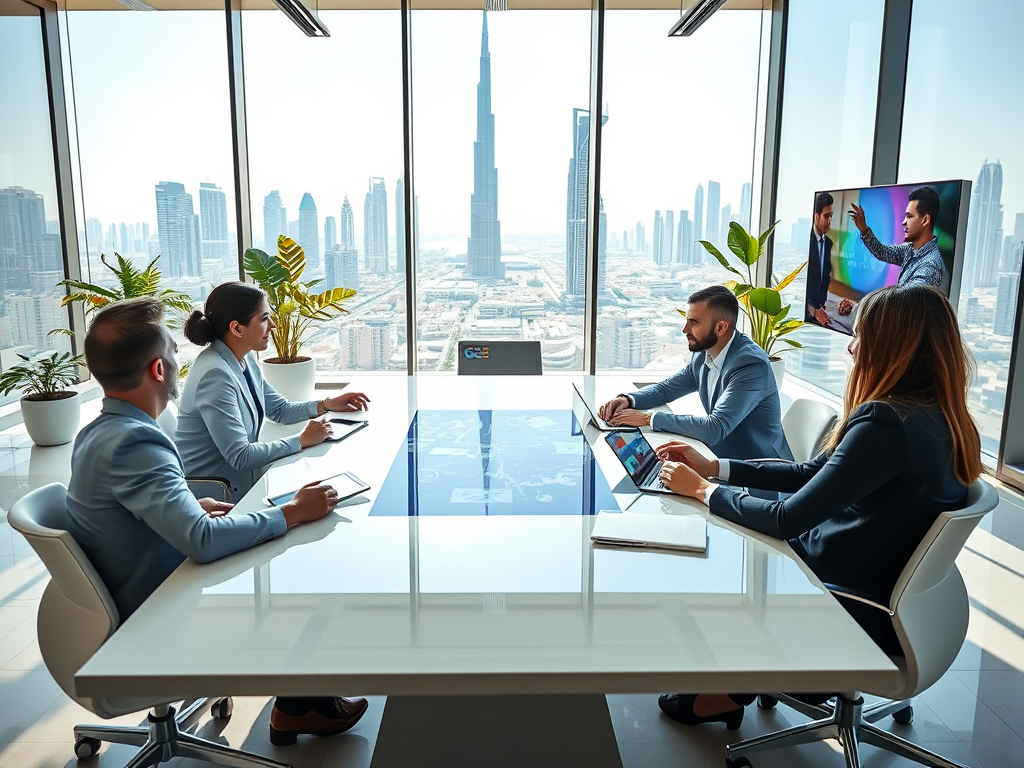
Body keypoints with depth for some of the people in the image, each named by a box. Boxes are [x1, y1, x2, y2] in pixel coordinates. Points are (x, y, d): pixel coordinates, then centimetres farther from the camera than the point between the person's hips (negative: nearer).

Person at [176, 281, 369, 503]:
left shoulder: (246, 360, 3)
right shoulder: (215, 375, -25)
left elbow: (280, 410, 16)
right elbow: (240, 457, -26)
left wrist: (327, 405, 3)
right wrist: (301, 440, -18)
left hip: (243, 475, 8)